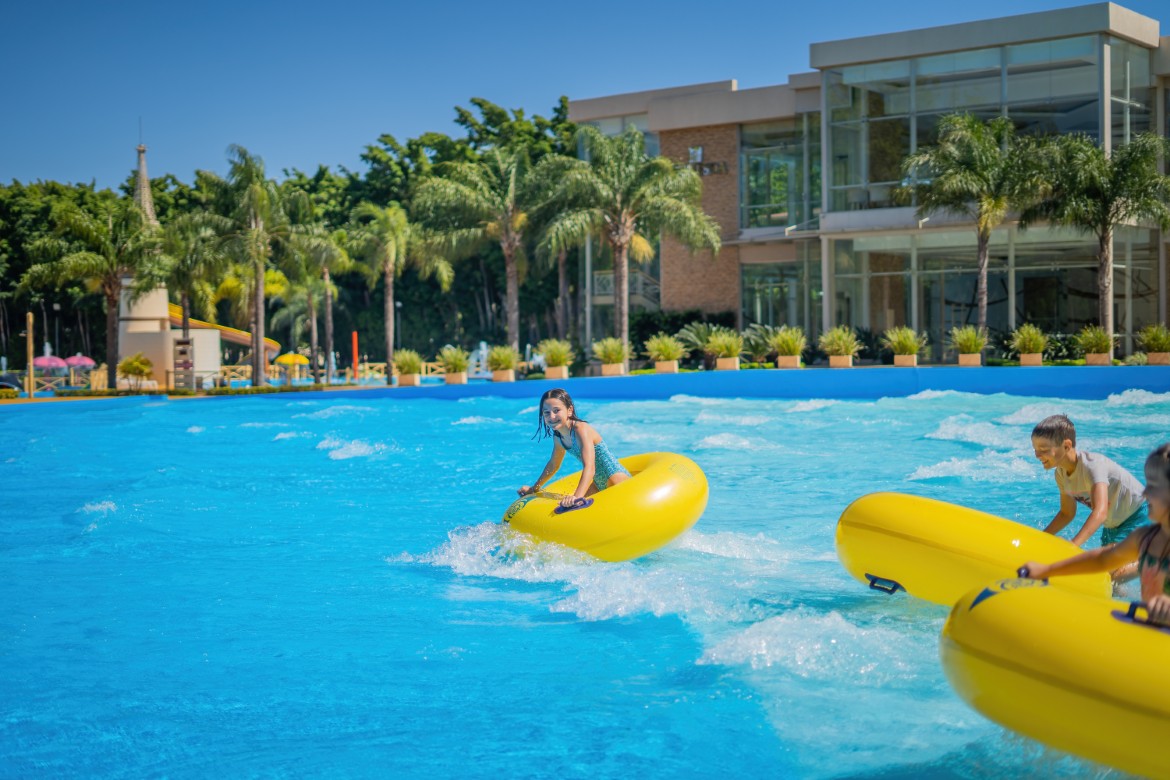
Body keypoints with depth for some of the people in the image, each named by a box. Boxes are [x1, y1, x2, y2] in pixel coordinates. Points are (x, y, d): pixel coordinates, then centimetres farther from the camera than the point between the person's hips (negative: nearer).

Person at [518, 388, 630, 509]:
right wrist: (534, 488, 29)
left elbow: (589, 467, -37)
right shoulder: (558, 437, 1)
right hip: (598, 483, 8)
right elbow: (553, 464, 23)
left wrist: (577, 497, -51)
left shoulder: (581, 430, -24)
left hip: (616, 478, -8)